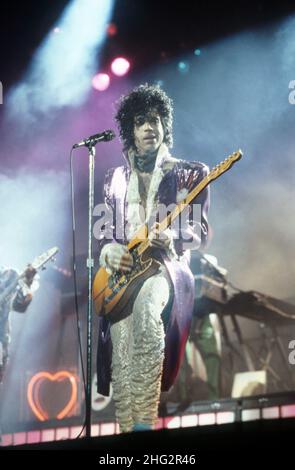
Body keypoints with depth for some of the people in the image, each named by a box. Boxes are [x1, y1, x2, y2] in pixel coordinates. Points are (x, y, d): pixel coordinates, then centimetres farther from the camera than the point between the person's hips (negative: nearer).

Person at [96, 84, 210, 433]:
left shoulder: (187, 174, 10)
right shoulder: (116, 179, 20)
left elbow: (201, 231, 4)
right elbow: (103, 233, 19)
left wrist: (173, 238, -18)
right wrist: (110, 253, -5)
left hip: (166, 265, -4)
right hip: (123, 272, 4)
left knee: (147, 299, -39)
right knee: (122, 362, -16)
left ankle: (144, 422, -42)